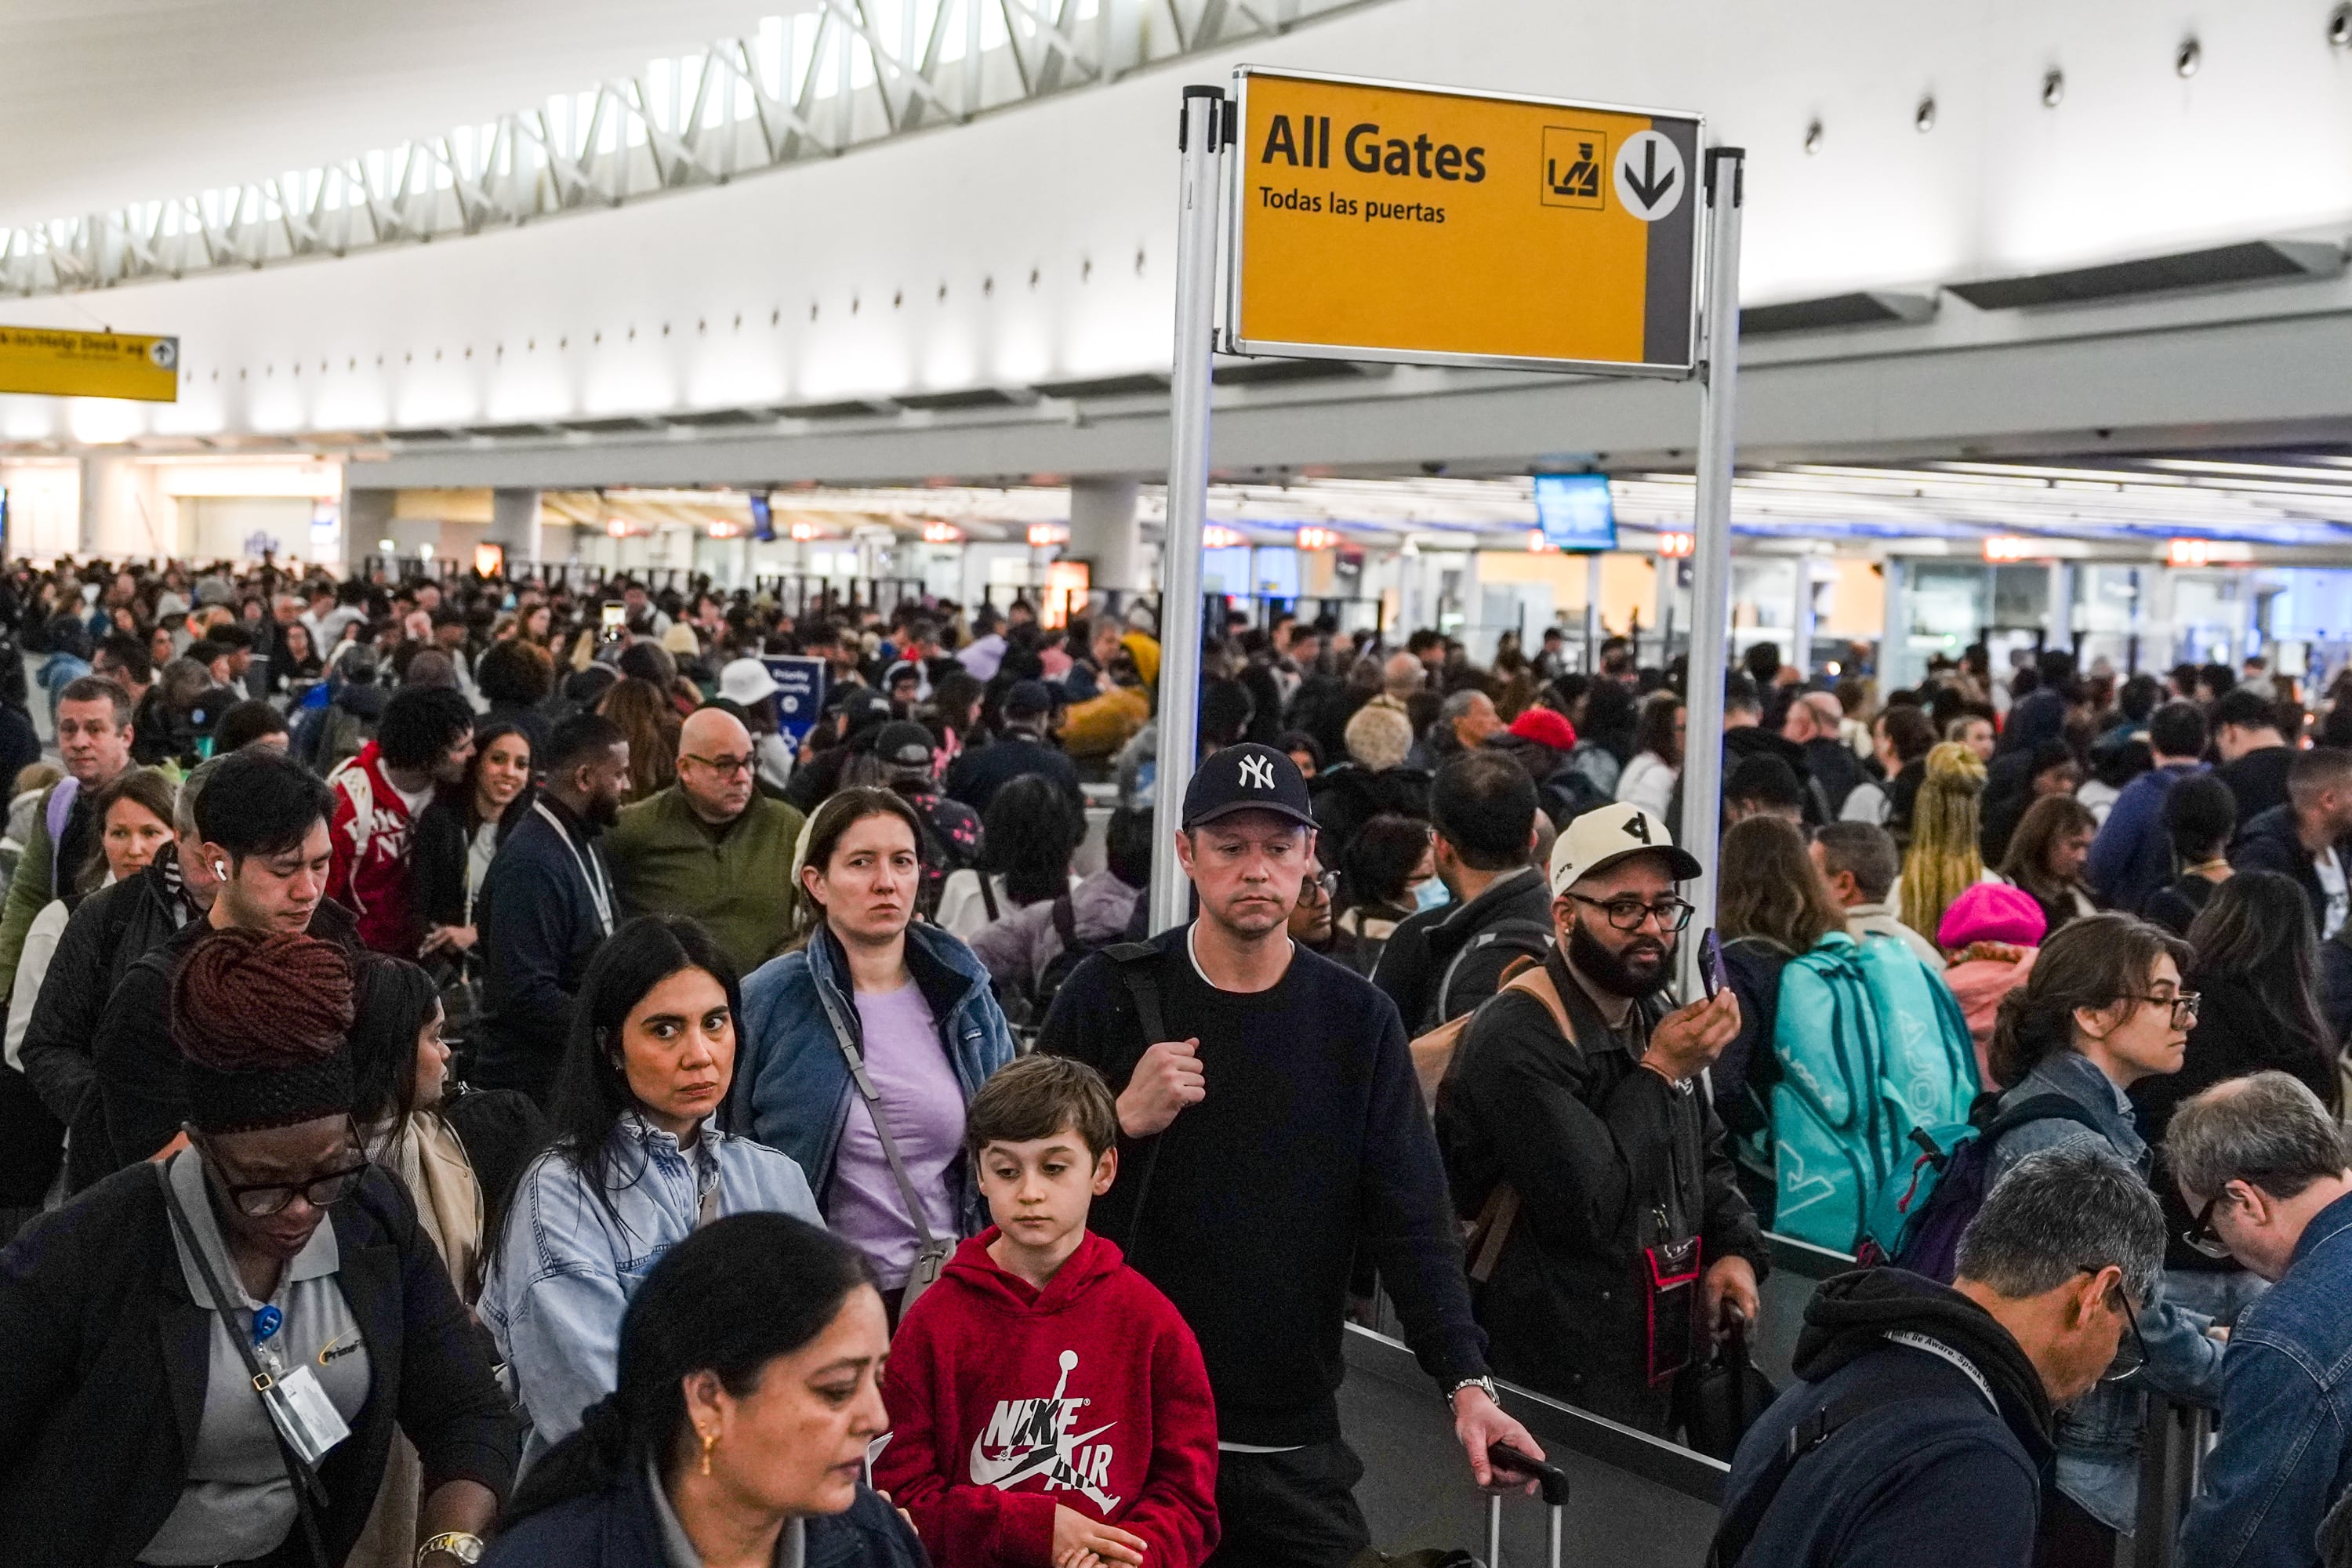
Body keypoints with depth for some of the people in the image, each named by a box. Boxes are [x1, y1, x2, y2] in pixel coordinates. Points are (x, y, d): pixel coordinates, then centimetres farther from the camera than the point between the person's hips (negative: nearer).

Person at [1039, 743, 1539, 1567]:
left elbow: (1411, 1221, -4)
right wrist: (1122, 1122, -17)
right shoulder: (1110, 996, -2)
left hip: (1293, 1446, 1)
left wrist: (1466, 1382, -16)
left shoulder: (1358, 1021, 1)